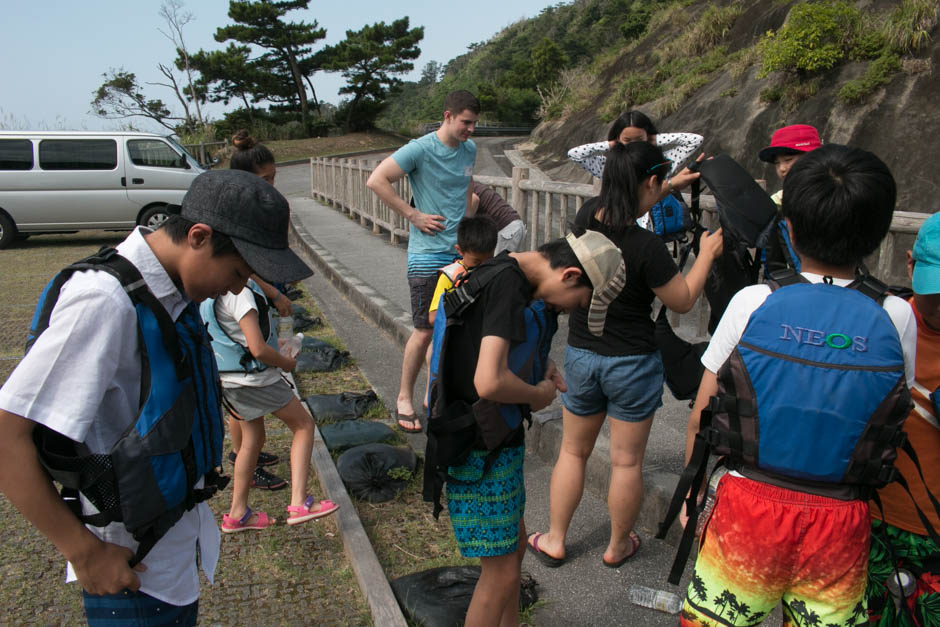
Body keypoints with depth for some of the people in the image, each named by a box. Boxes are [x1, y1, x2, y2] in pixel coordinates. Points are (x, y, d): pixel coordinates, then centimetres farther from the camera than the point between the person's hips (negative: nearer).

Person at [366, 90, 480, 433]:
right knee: (425, 331, -1)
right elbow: (376, 181, -14)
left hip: (461, 251, 6)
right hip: (427, 254, -6)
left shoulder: (469, 150, 11)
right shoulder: (420, 149, -11)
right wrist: (413, 215, -14)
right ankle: (405, 397, 17)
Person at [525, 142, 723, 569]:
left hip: (580, 353, 5)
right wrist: (706, 254, 3)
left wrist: (672, 185, 24)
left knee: (573, 451, 19)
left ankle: (554, 541, 29)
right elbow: (682, 300, -10)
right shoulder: (645, 246, -23)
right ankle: (618, 546, 31)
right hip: (633, 362, -5)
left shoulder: (586, 217, -7)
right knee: (627, 461, 13)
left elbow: (619, 208, 17)